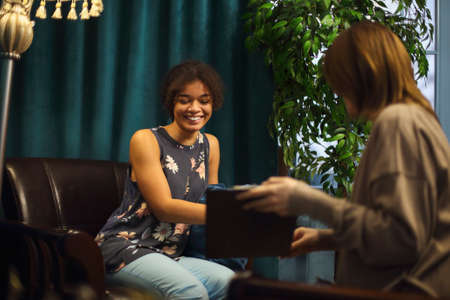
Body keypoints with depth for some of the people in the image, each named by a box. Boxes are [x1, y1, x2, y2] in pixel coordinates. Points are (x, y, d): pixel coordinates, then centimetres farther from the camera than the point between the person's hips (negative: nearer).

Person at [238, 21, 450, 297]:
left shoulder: (397, 121, -11)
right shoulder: (417, 118, 19)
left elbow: (401, 239, -19)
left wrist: (312, 203, -15)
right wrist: (327, 238, 20)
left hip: (407, 292, -9)